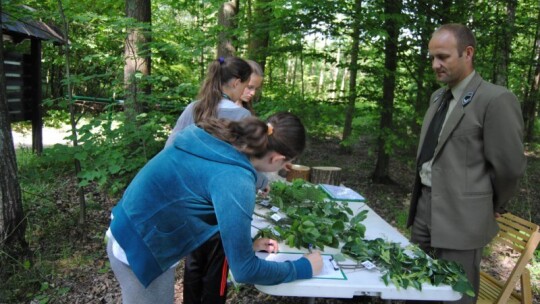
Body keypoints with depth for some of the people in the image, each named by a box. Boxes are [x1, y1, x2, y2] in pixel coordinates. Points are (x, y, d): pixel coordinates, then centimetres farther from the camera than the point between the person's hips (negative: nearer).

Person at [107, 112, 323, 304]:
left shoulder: (221, 139, -4)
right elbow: (243, 270, -21)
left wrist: (246, 244, 14)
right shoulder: (234, 179, -28)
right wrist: (303, 268, -8)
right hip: (141, 251, -8)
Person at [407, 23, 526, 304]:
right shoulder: (438, 97, 11)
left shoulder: (496, 100, -15)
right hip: (424, 203, 8)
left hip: (460, 215, -7)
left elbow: (509, 166, -13)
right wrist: (423, 194, 16)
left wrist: (492, 207, 1)